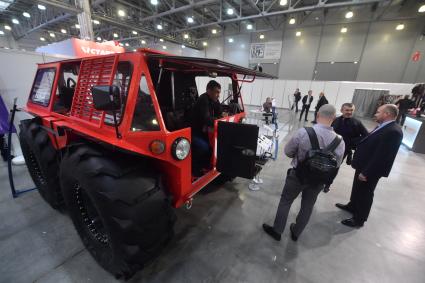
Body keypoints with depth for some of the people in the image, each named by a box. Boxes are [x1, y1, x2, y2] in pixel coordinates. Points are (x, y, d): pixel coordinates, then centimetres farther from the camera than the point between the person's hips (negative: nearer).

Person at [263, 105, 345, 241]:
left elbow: (288, 151, -12)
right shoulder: (339, 141, -15)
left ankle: (276, 230, 32)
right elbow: (336, 165, -1)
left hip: (298, 174, -3)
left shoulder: (303, 132, -24)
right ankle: (296, 233, 43)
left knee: (285, 201, 17)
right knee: (307, 206, 22)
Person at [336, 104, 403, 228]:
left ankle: (359, 219, 29)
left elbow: (381, 156, -27)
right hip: (363, 166, 9)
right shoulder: (384, 126, 6)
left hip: (370, 171, -9)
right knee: (357, 189, 25)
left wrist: (366, 173, -23)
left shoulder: (393, 131, -25)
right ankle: (352, 206, 47)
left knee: (365, 194, 10)